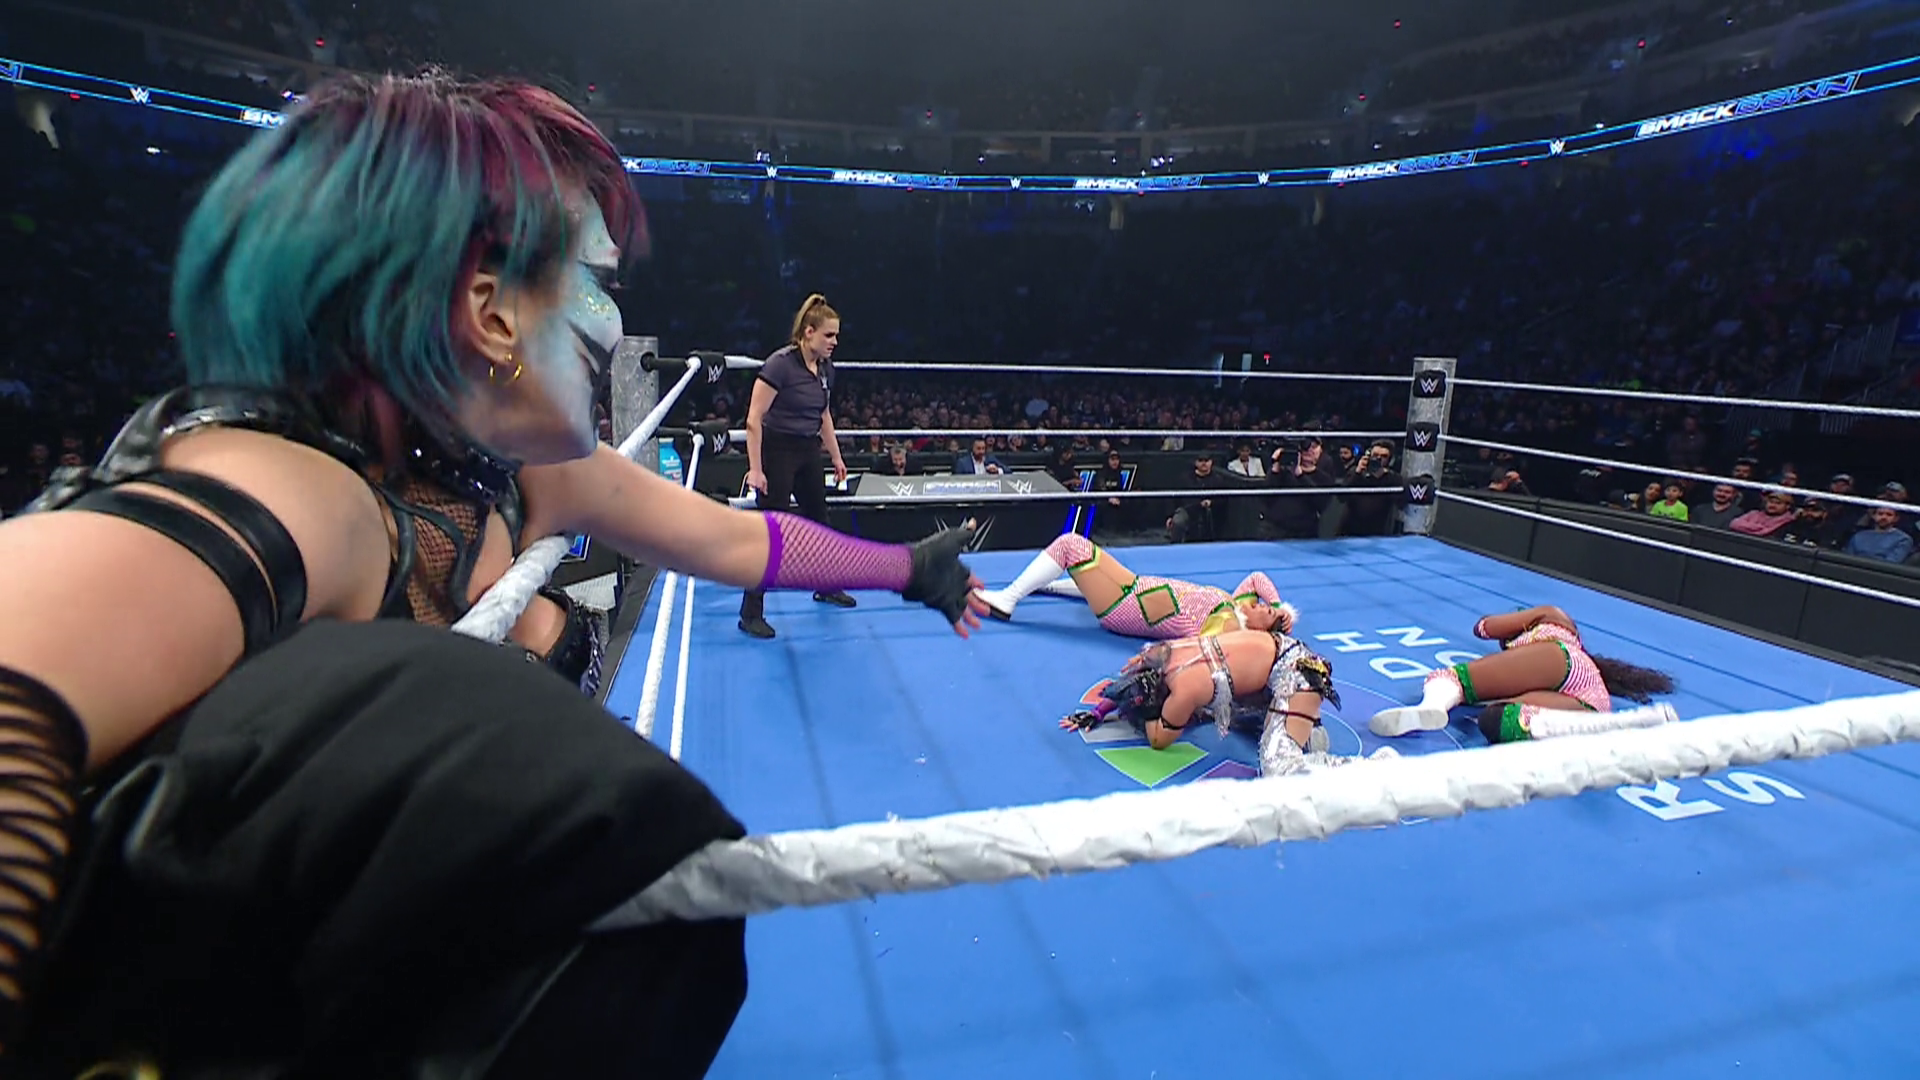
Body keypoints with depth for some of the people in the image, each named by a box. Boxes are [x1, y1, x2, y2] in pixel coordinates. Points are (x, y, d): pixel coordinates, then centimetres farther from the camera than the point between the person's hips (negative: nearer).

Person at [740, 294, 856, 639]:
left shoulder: (825, 368, 5)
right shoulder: (780, 364, -18)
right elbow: (754, 420, -19)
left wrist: (836, 457, 20)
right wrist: (755, 468, -21)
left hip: (808, 453, 8)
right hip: (777, 452, -8)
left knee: (817, 520, 19)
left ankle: (825, 587, 40)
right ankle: (751, 613, 2)